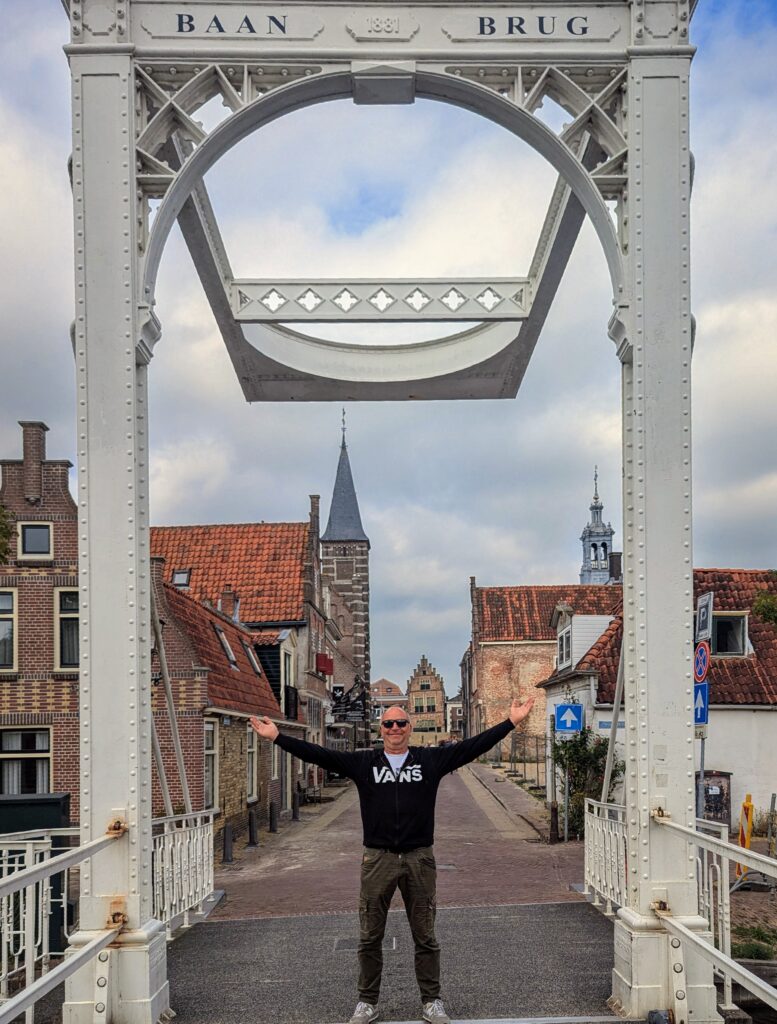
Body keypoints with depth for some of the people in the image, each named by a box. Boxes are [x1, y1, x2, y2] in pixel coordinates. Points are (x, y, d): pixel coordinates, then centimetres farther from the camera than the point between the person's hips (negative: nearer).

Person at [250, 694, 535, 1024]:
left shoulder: (431, 759, 2)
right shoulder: (363, 762, 3)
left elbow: (474, 745, -3)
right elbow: (318, 753, -1)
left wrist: (511, 722, -9)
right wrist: (276, 737, -7)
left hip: (419, 858, 0)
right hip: (377, 859, 1)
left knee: (425, 936, 9)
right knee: (370, 937, 8)